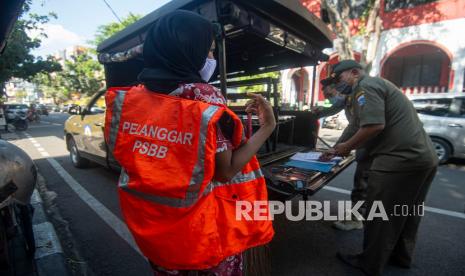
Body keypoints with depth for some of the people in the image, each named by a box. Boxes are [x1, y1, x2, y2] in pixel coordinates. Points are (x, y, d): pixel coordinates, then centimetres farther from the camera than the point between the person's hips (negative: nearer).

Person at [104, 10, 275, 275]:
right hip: (202, 224, -4)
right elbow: (225, 171, -19)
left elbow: (125, 153, 5)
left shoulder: (130, 97, -5)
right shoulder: (206, 97, -21)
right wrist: (267, 127, -14)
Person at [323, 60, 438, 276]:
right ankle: (401, 256, 41)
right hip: (423, 157, 10)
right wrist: (346, 146, 16)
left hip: (400, 160, -10)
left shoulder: (366, 86, -9)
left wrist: (348, 147, -9)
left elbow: (374, 125, -23)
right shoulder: (377, 84, 22)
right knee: (405, 213, 23)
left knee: (380, 216, 4)